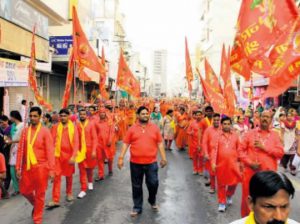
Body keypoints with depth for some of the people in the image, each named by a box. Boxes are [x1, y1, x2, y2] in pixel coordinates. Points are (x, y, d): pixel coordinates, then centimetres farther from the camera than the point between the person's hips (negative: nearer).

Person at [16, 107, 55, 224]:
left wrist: (51, 169, -13)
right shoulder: (25, 131, 3)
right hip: (27, 167, 4)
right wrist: (18, 168, 3)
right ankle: (36, 204, 43)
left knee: (40, 194, 7)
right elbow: (20, 150, 5)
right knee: (24, 191, 13)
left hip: (41, 167, -4)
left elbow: (50, 151, -10)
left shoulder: (45, 132, -9)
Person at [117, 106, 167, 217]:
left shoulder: (154, 127, 3)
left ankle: (152, 201, 36)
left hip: (151, 162, 0)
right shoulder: (132, 128, 0)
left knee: (153, 183, 6)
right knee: (136, 186, 10)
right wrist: (121, 158, -6)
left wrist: (163, 157, 0)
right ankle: (137, 207, 27)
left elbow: (160, 143, 4)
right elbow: (125, 143, 0)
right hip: (135, 163, 0)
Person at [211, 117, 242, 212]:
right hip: (220, 163, -1)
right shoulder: (217, 135, -2)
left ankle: (229, 195, 34)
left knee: (234, 181, 2)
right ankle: (222, 203, 22)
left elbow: (239, 149, 8)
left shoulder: (235, 135, 4)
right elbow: (214, 149, -8)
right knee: (221, 183, 8)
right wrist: (213, 162, -15)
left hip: (232, 163, 1)